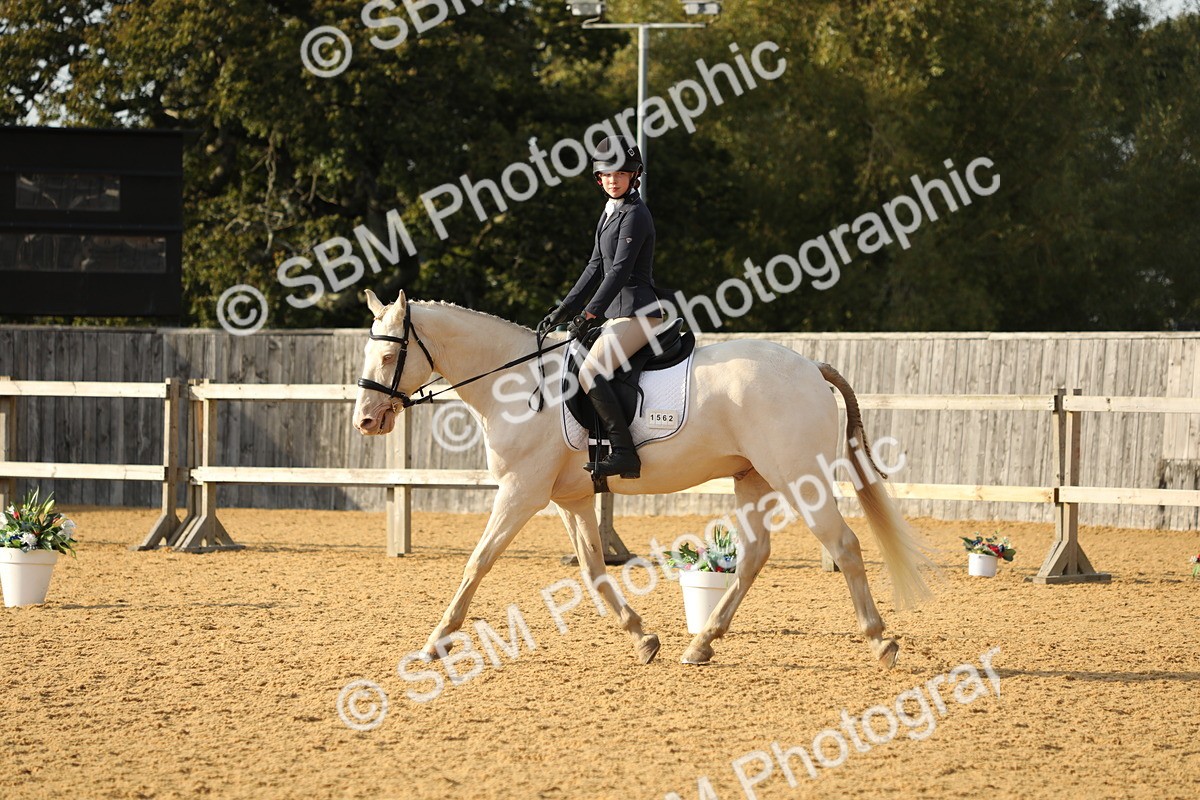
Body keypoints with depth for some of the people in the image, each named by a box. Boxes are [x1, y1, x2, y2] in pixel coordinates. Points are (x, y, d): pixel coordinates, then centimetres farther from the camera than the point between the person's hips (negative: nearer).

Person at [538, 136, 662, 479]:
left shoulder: (634, 215, -12)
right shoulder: (610, 212, 17)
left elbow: (620, 270, -20)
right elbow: (596, 268, 21)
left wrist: (589, 313, -25)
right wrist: (564, 310, 16)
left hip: (637, 312, -11)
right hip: (617, 312, 11)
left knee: (590, 372, -25)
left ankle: (624, 453, -29)